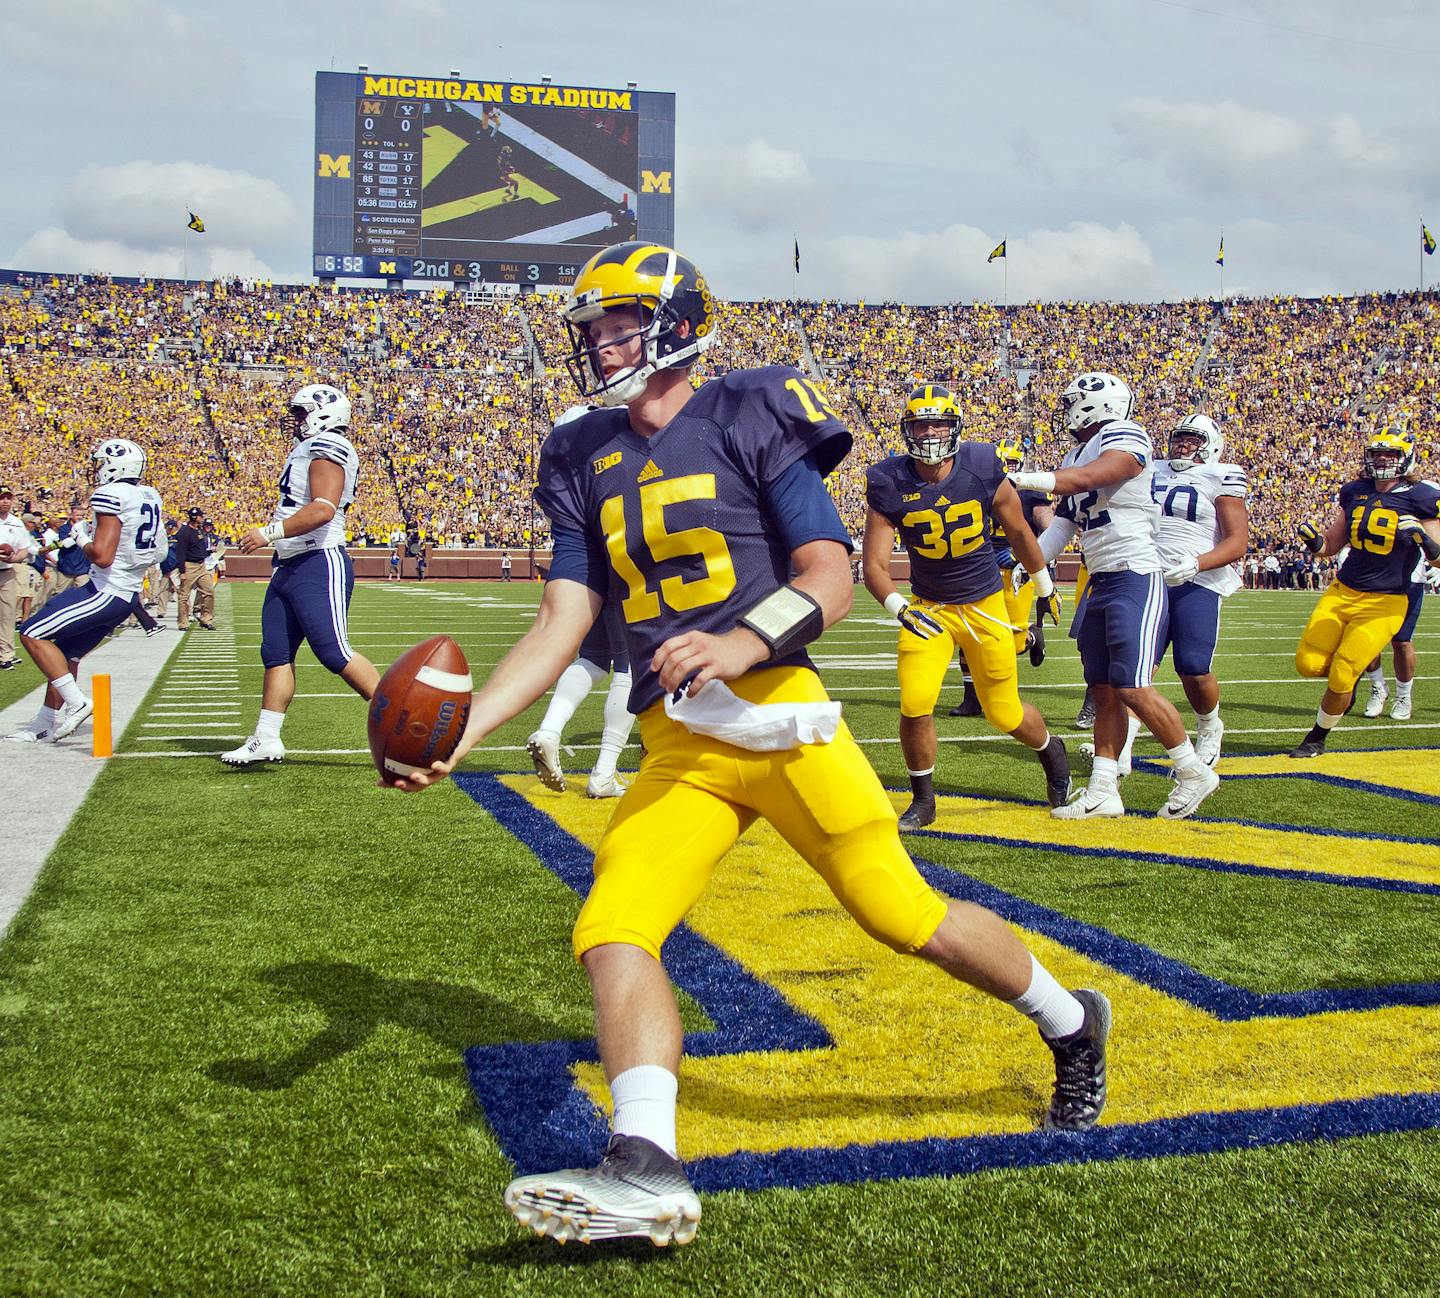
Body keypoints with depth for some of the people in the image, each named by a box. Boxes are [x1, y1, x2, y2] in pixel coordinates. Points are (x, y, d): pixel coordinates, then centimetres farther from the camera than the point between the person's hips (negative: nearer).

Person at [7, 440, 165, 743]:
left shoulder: (111, 495, -18)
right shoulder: (150, 497, 8)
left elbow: (102, 556, -26)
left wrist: (82, 540, -6)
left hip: (106, 591, -9)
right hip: (128, 595, 9)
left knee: (33, 634, -5)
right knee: (67, 653, 19)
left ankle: (77, 703, -9)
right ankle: (44, 724, 27)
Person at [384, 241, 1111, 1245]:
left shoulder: (748, 419, 0)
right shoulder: (587, 461, 16)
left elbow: (831, 578, -6)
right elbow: (564, 622, 10)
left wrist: (742, 643, -25)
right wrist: (462, 729, -3)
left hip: (776, 717, -5)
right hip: (675, 745, 5)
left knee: (904, 916, 0)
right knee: (613, 931, -14)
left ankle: (1072, 1024, 26)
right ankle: (647, 1170, -19)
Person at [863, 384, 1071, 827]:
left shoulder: (982, 471, -14)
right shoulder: (890, 485, -14)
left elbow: (1018, 532, 4)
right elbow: (874, 565, -14)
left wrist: (1045, 587, 17)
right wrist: (900, 609, -33)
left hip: (985, 604, 0)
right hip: (927, 608, 0)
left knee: (1004, 714, 6)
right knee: (915, 705, -17)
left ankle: (1051, 749, 41)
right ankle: (923, 801, 6)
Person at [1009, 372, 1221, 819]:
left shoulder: (1125, 438, -9)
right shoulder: (1076, 457, 18)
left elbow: (1086, 479, -25)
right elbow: (1063, 524, 17)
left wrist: (1021, 479, -31)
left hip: (1135, 579, -9)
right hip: (1099, 584, 9)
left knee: (1133, 689, -11)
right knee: (1105, 692, 7)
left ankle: (1194, 773, 4)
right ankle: (1103, 790, 9)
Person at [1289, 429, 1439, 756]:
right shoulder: (1354, 492, 7)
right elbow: (1332, 545, 14)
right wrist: (1314, 540, -7)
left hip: (1384, 602, -5)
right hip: (1342, 591, 5)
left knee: (1341, 678, -8)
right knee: (1308, 663, -6)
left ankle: (1318, 738, 16)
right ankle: (1352, 675, 28)